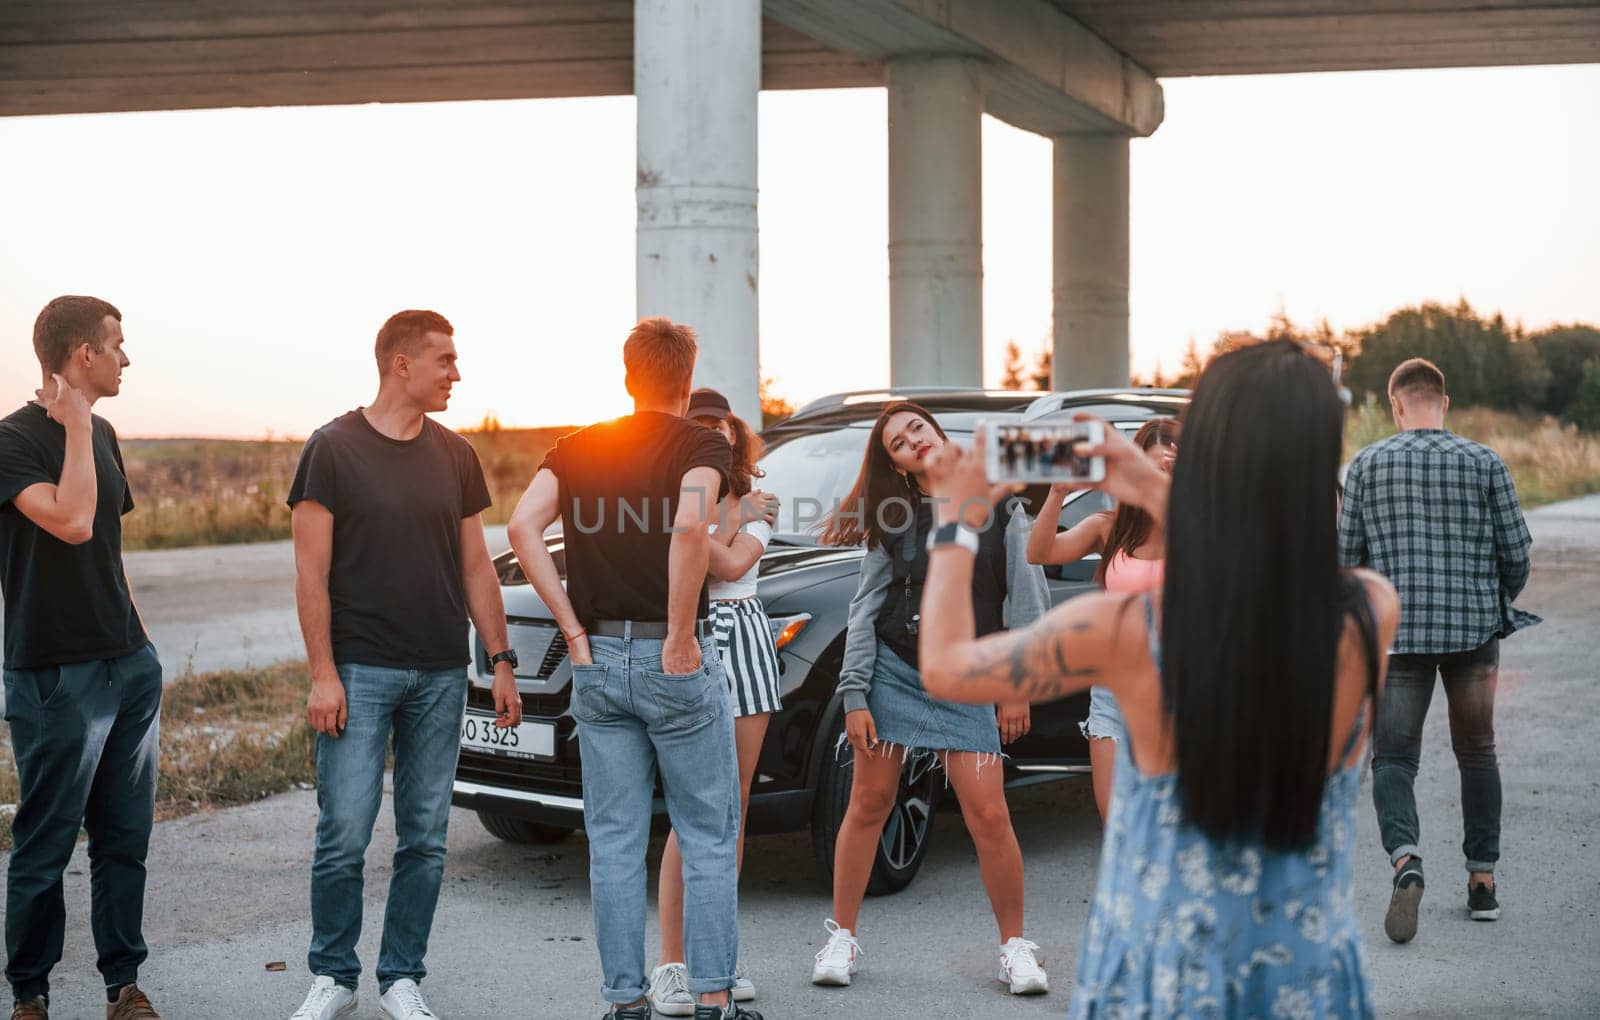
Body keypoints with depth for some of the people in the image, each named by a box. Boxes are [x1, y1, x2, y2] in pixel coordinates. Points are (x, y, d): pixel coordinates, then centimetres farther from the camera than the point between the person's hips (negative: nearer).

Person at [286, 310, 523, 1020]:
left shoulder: (455, 456, 11)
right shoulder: (334, 448, -3)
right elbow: (311, 571, -5)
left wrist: (501, 661, 8)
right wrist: (323, 674, -11)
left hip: (441, 675, 4)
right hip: (359, 670, -4)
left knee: (425, 839, 6)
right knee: (344, 835, -4)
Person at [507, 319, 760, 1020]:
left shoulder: (577, 449, 9)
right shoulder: (702, 445, -4)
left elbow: (523, 528, -5)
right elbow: (690, 528, -24)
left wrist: (575, 632, -4)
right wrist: (680, 636, -16)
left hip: (597, 663, 4)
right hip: (675, 666, -4)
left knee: (614, 841, 9)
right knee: (709, 837, 6)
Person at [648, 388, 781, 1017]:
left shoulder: (756, 506, 12)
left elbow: (730, 565, -7)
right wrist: (734, 516, -5)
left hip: (745, 641, 5)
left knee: (734, 808, 7)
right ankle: (671, 965, -5)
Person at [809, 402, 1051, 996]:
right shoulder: (893, 519, 5)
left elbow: (1026, 597, 1)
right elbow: (865, 611, 3)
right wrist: (854, 697, -5)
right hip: (890, 671, 1)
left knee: (989, 816, -7)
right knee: (868, 806, 4)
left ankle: (1014, 947, 8)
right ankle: (842, 939, 16)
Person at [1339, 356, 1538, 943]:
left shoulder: (1368, 465, 0)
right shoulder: (1485, 463, 0)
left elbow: (1347, 555, 1)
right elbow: (1516, 552, 1)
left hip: (1397, 631, -1)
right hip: (1474, 629, 1)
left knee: (1393, 757, 3)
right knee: (1477, 753, 16)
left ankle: (1405, 858, -22)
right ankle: (1482, 880, 18)